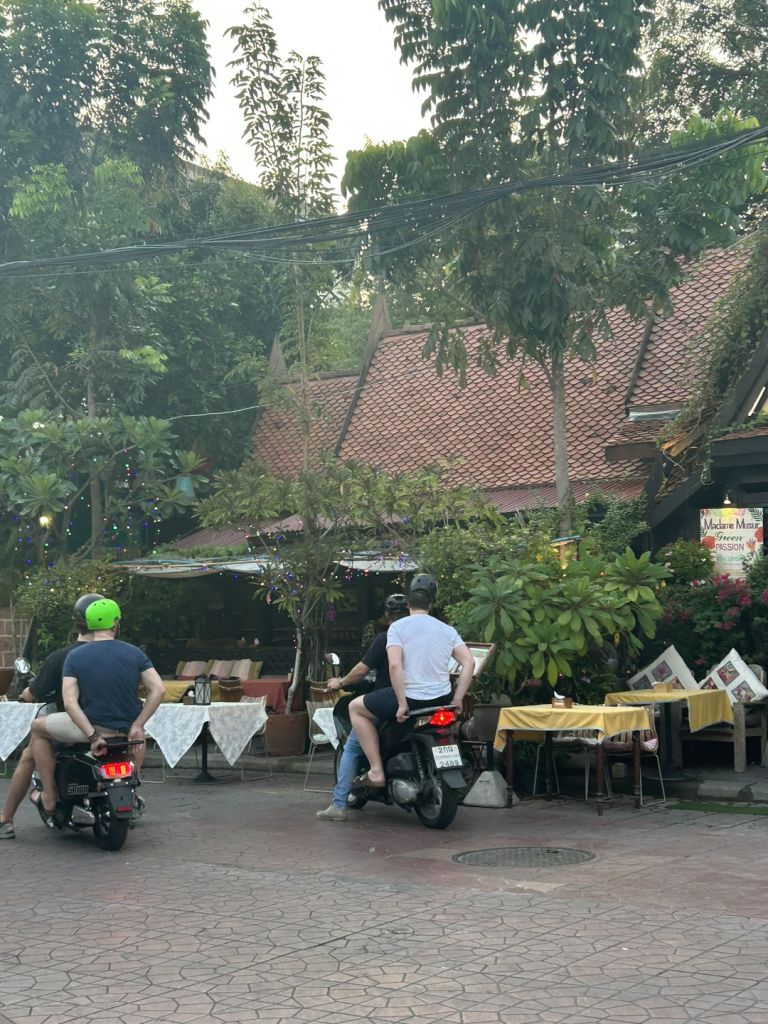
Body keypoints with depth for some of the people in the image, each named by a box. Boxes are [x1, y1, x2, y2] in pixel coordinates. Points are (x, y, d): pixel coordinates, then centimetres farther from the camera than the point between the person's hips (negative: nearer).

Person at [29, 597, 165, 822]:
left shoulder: (75, 657, -6)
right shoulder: (135, 653, -2)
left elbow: (70, 703, -16)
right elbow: (158, 690, -9)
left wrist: (93, 735, -15)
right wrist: (136, 726, -5)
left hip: (91, 727, -3)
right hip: (126, 728, 3)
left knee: (38, 728, 22)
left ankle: (49, 798, 19)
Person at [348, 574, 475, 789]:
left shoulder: (397, 627, -4)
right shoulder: (447, 629, 9)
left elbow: (395, 666, -17)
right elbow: (469, 663, -1)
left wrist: (402, 704, -13)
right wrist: (456, 701, 2)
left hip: (410, 698, -5)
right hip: (442, 701, 5)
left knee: (355, 707, 15)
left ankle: (376, 771, 6)